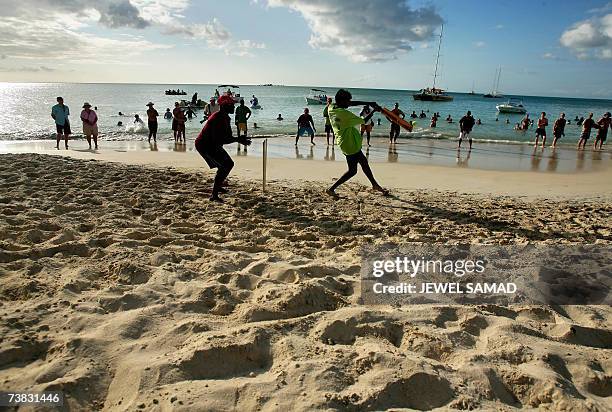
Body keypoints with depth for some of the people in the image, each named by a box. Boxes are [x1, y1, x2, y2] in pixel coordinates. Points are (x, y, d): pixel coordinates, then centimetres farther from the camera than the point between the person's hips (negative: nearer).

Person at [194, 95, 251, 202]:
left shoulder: (225, 118, 7)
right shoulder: (217, 118, -25)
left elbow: (227, 137, 11)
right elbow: (218, 140, -32)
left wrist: (240, 140, -7)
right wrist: (237, 139, -30)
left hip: (212, 145, 10)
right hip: (204, 145, -10)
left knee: (229, 164, 18)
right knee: (224, 166, -19)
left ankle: (218, 186, 36)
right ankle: (214, 195, -18)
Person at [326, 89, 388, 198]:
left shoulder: (331, 109, 0)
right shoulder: (345, 114, -25)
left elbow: (352, 103, 9)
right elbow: (363, 121, -12)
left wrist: (369, 103, 6)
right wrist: (374, 111, 1)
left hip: (344, 143, 10)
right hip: (350, 145, -10)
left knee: (364, 161, 22)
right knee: (352, 170, 2)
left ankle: (375, 184, 36)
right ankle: (331, 189, 3)